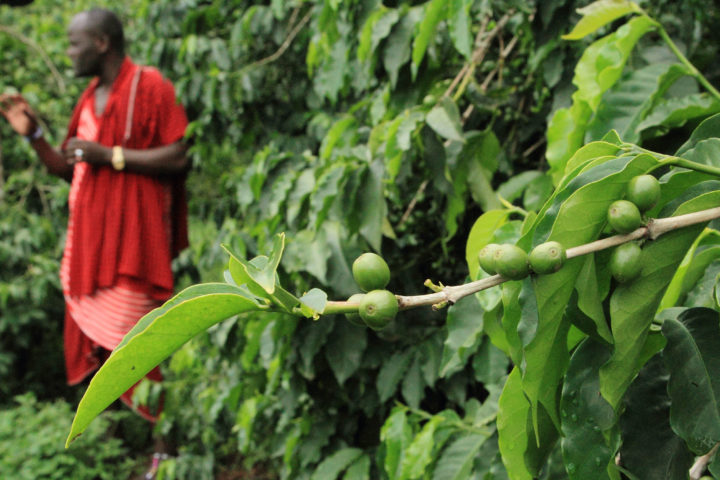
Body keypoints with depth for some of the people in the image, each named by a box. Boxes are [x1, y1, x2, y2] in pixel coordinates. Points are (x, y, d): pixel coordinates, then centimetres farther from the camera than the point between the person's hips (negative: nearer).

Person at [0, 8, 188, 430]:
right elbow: (71, 170, 21)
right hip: (89, 236, 8)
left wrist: (110, 155, -16)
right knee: (93, 344, 11)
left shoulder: (150, 87, -7)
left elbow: (179, 158, -17)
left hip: (132, 240, -8)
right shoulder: (91, 98, 17)